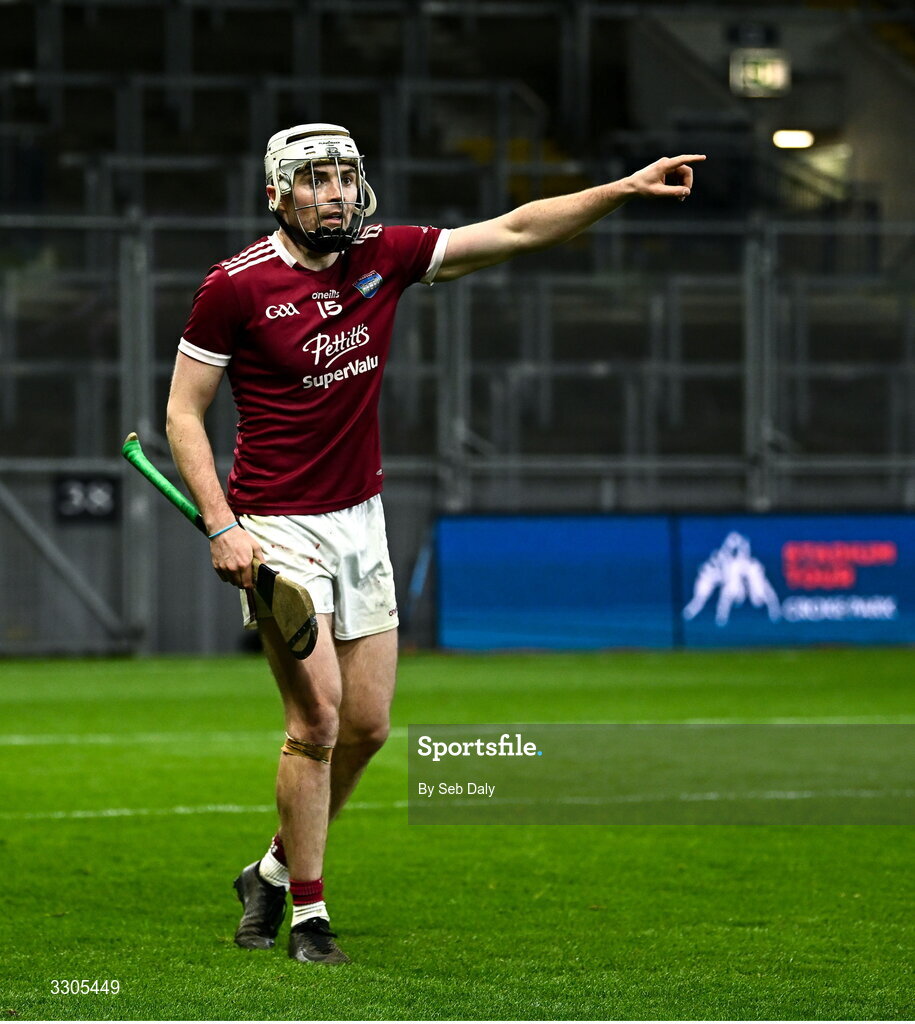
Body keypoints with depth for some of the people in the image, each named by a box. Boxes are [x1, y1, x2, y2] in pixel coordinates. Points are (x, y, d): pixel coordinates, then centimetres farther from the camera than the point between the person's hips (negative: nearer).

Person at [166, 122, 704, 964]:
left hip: (362, 517, 6)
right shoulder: (236, 287, -12)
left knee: (368, 724, 7)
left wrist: (625, 189, -4)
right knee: (318, 717, -11)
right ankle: (307, 916, 2)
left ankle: (276, 871, 27)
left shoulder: (383, 255, 1)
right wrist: (222, 527, -16)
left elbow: (517, 231, 4)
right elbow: (183, 412, -6)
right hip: (279, 527, -6)